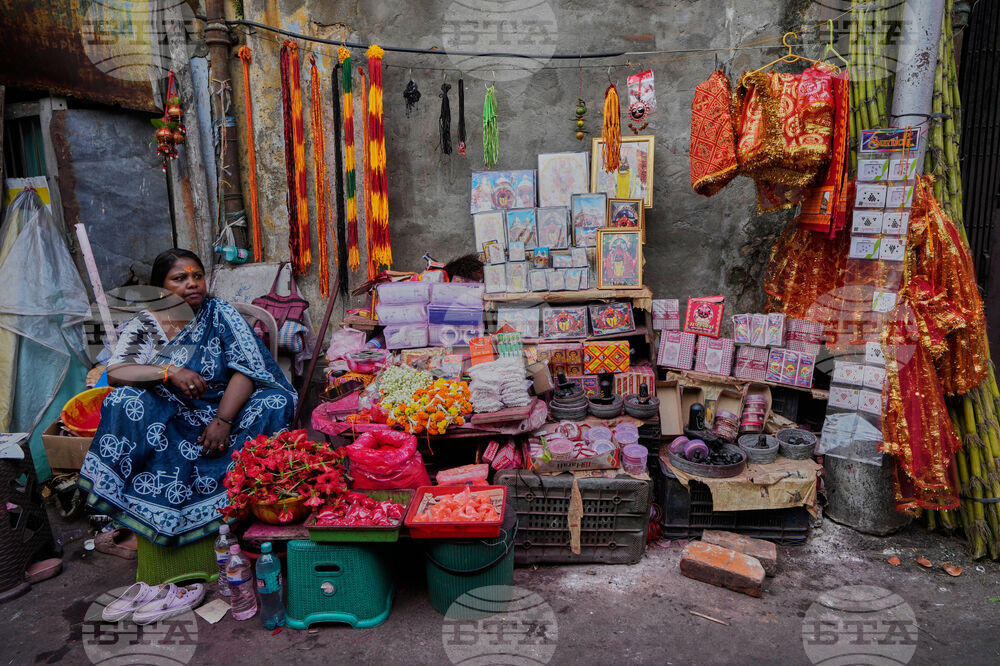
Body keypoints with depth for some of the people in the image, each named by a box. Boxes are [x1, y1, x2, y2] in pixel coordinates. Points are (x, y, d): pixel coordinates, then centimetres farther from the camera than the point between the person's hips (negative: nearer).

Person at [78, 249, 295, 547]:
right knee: (125, 401, -26)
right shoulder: (144, 326, 4)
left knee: (276, 403, -27)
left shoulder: (221, 314, -1)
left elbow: (247, 370, -11)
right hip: (169, 419, 1)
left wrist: (222, 421, -23)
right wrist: (169, 372, -24)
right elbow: (114, 373, -9)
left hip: (225, 409, -1)